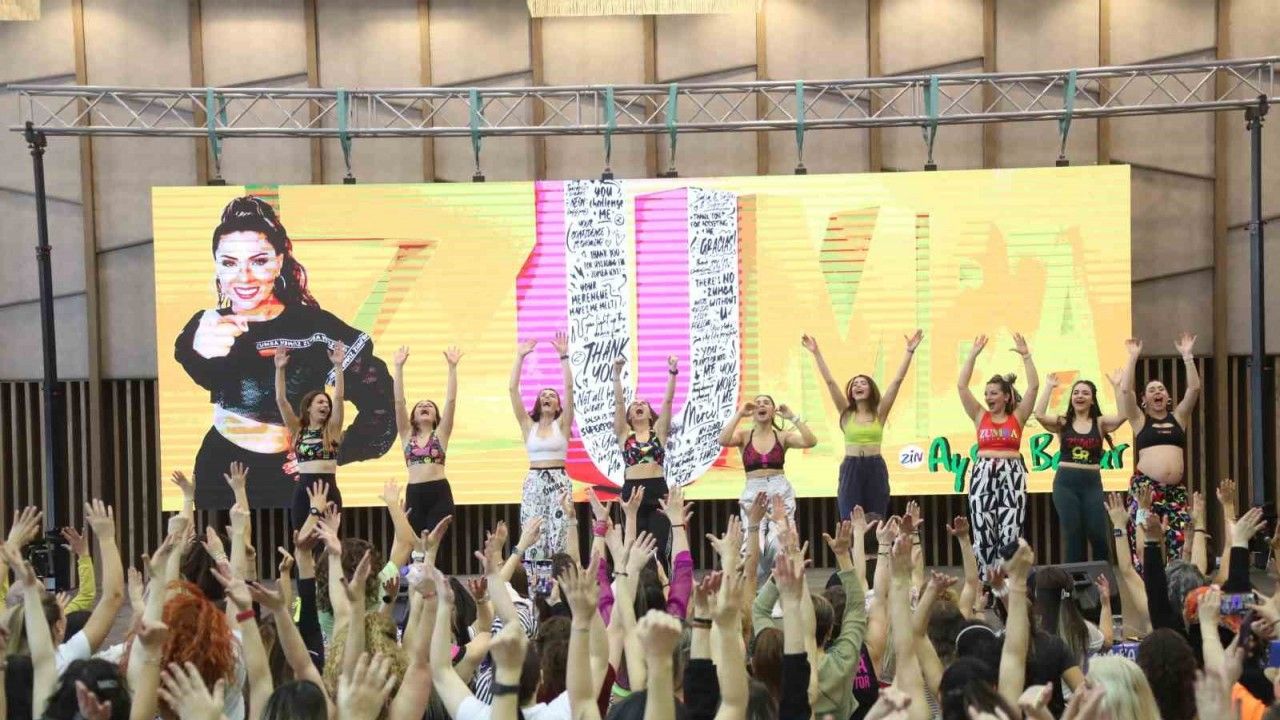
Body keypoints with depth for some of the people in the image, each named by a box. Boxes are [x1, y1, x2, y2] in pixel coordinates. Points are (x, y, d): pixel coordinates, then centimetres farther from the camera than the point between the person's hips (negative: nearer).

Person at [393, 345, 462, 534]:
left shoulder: (440, 434, 8)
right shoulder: (407, 435, 12)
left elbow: (451, 400, -1)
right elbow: (399, 402, 4)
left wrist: (452, 367, -7)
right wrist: (399, 367, -2)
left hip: (439, 494, -2)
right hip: (414, 494, 2)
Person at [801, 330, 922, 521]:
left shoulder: (879, 413, 4)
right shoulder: (847, 413, 6)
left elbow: (897, 380, -2)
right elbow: (830, 381, 0)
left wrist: (909, 351, -9)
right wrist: (816, 353, -6)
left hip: (875, 469, 0)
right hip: (851, 469, 0)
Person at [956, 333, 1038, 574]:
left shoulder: (1017, 417, 7)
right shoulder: (980, 416, 10)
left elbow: (1034, 386, -2)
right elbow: (962, 386, 3)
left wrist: (1025, 355, -4)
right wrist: (973, 354, 1)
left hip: (1012, 475, -1)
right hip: (983, 475, 1)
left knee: (1010, 532, -6)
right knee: (982, 532, -2)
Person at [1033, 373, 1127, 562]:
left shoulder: (1100, 423, 6)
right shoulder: (1063, 423, 5)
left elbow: (1124, 415, -11)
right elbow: (1039, 415, -12)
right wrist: (1049, 387, -6)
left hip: (1092, 483, 0)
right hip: (1065, 483, 0)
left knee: (1098, 534, -2)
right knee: (1073, 535, 1)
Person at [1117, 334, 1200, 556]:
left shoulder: (1178, 417, 16)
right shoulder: (1140, 420, 9)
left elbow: (1194, 388, 7)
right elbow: (1125, 390, -4)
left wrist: (1187, 356, 3)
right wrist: (1133, 357, -3)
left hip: (1175, 489, 3)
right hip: (1145, 487, -3)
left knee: (1180, 542, -6)